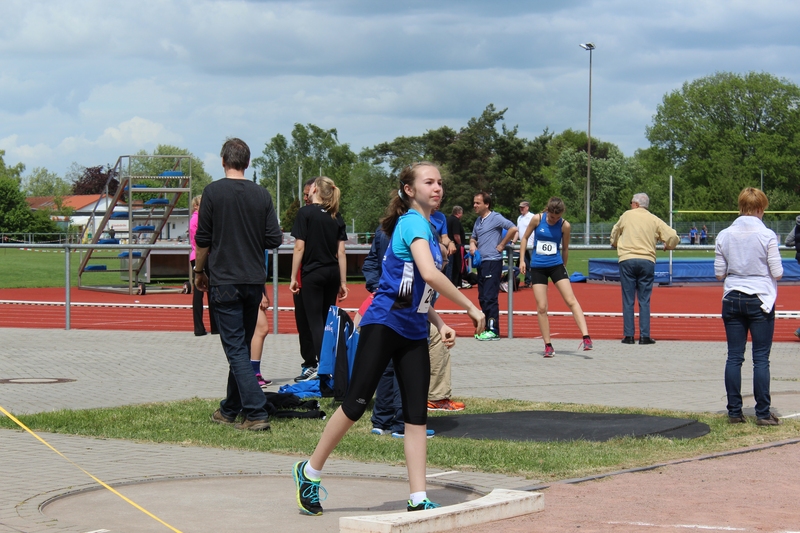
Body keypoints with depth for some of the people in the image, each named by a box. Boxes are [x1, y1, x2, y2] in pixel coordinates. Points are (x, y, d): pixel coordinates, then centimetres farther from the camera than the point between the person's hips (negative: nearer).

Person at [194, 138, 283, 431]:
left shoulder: (214, 192, -7)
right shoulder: (261, 194, 3)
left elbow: (203, 240, -5)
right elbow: (274, 240, 2)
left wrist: (199, 271, 10)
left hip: (225, 281, -4)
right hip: (254, 281, 4)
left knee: (236, 349, -5)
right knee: (241, 346, 16)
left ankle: (257, 413, -14)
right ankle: (230, 410, 26)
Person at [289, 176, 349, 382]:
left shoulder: (305, 213, -7)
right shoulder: (336, 216, 7)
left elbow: (299, 247, -10)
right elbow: (341, 252, 5)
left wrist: (293, 277, -5)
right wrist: (343, 282, 9)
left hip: (313, 273, -5)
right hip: (333, 273, 5)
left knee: (315, 321, -3)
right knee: (327, 319, 14)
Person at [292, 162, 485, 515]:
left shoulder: (428, 229, 15)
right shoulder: (413, 222, -13)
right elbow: (430, 274, -27)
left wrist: (440, 324, 9)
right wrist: (470, 307, -20)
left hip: (414, 333, 9)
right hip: (384, 324, -9)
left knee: (417, 414, 2)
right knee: (355, 404, -3)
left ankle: (418, 500, 1)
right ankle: (310, 472, 13)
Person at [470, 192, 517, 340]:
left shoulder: (495, 218, -8)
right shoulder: (478, 220, 16)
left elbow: (513, 229, -18)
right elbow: (473, 237, 31)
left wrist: (501, 246, -13)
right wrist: (472, 245, 7)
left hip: (493, 262, -9)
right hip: (481, 262, 9)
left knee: (490, 298, -10)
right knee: (482, 298, 10)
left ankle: (493, 331, -7)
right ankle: (487, 328, 17)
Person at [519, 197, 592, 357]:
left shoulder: (564, 225, -4)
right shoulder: (537, 219, -4)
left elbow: (565, 248, 8)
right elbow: (525, 238, 8)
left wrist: (564, 267, 15)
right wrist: (522, 260, 3)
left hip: (556, 265, 0)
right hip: (537, 267, 1)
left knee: (571, 301, -12)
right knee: (541, 307, -1)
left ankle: (586, 338, -16)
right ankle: (548, 346, 7)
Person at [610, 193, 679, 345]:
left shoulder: (627, 215, 8)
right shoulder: (654, 220, 8)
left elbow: (615, 232, 25)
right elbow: (673, 237, 2)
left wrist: (615, 244, 46)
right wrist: (668, 246, 24)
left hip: (627, 260, -1)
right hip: (647, 261, 1)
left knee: (628, 301, 2)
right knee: (644, 301, 3)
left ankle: (628, 335, -1)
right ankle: (644, 336, -1)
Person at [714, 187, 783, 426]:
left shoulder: (724, 236, 0)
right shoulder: (766, 235, -9)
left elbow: (719, 274, 3)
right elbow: (777, 273, -7)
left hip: (732, 299, 3)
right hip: (760, 299, -3)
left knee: (734, 357, 7)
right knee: (761, 359, 1)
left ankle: (734, 412, 7)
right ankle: (763, 413, 2)